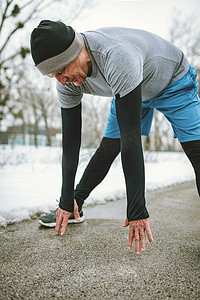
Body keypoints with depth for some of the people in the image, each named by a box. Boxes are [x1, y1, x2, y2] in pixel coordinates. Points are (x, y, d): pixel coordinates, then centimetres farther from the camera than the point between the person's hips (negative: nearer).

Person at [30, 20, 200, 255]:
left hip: (173, 82, -5)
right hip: (132, 91, 5)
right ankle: (78, 207, 16)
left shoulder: (117, 56, -45)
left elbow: (131, 137, -47)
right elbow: (70, 139, -16)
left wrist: (137, 211, -43)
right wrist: (66, 201, -11)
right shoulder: (67, 81, -22)